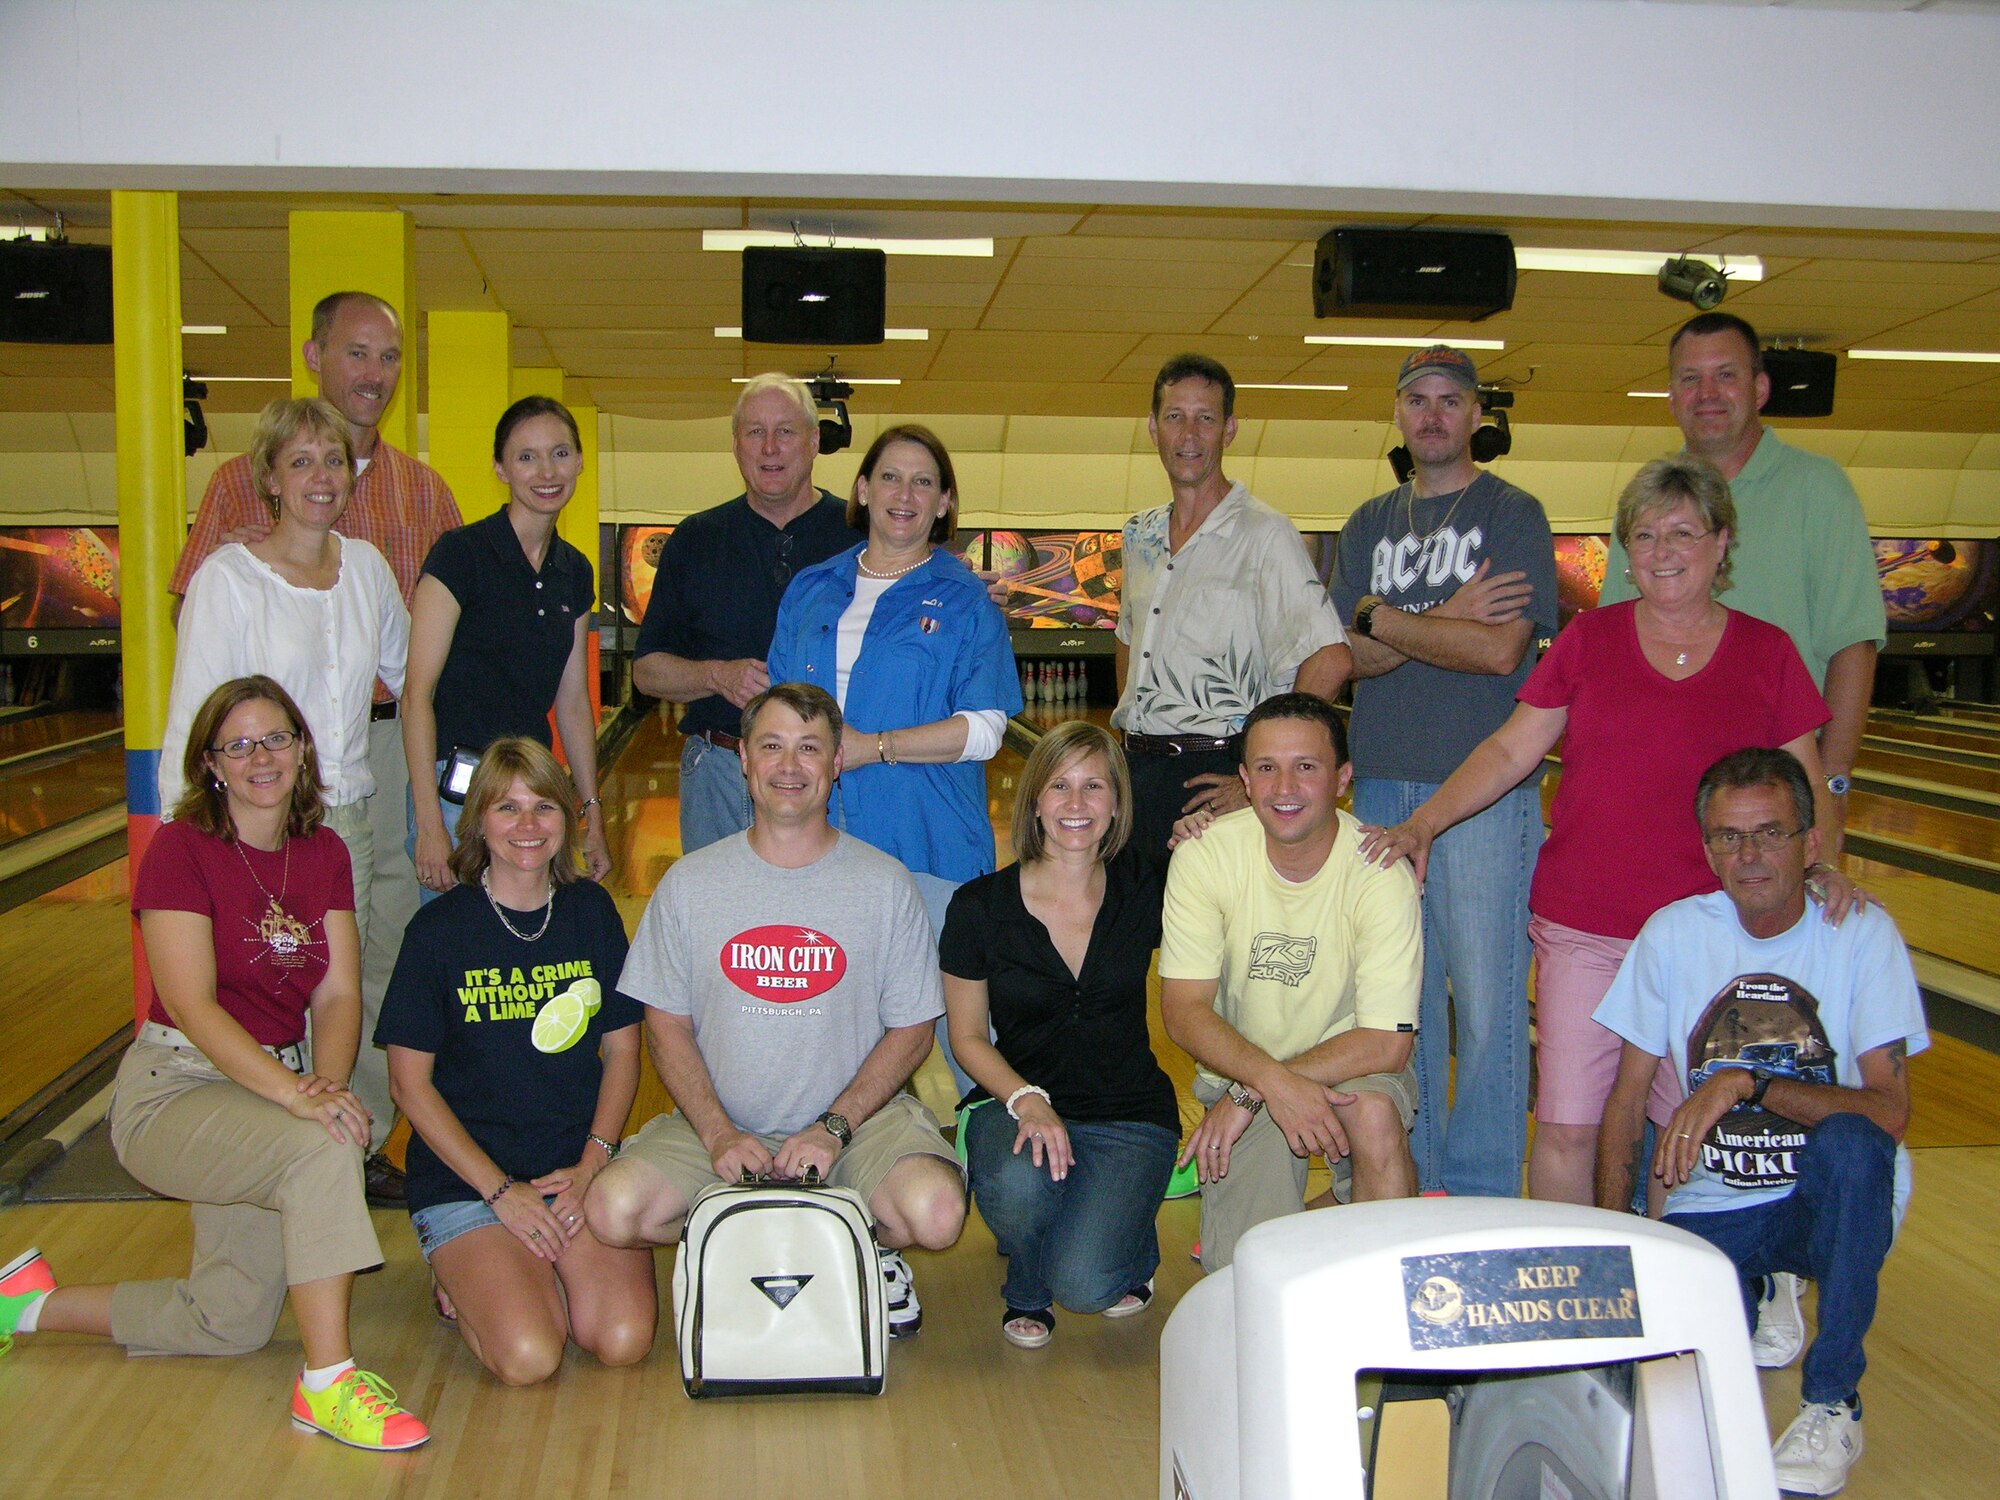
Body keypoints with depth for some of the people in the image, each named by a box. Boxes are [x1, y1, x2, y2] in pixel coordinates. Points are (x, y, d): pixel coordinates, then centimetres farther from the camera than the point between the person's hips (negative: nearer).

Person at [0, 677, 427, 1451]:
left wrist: (328, 1081, -22)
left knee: (233, 1324, 8)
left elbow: (339, 994, -2)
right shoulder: (180, 849, -12)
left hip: (269, 1087, 7)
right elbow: (191, 1003, -21)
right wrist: (294, 1094, -32)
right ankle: (327, 1383, -25)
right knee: (323, 1150, -35)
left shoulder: (325, 855, 5)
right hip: (173, 1090, -7)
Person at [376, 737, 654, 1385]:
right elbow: (410, 1082, -4)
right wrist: (500, 1189, -11)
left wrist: (592, 1164, -6)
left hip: (579, 1168, 3)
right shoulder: (440, 928, -4)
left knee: (624, 1339, -18)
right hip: (465, 1177, -2)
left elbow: (622, 1048, 9)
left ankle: (546, 1273, 12)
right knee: (528, 1356, -22)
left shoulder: (591, 912, 5)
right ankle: (464, 1283, 10)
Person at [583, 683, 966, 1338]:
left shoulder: (885, 884, -1)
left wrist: (834, 1127, -12)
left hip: (860, 1116, -1)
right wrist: (719, 1133, -11)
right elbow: (667, 1024, 4)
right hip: (718, 1124, 2)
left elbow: (912, 1029, 1)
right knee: (613, 1209, -24)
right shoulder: (690, 883, 2)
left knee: (935, 1211, -29)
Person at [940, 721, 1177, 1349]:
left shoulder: (1145, 888, -4)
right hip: (1017, 1099, 0)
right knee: (1017, 1189, -35)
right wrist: (1026, 1100, -16)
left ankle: (1132, 1247, 18)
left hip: (1129, 1115, 0)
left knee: (1084, 1285, -21)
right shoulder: (980, 906, -5)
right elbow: (968, 1035, 0)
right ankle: (1026, 1292, 3)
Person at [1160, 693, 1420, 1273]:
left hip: (1354, 1067, -1)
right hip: (1241, 1069, 1)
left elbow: (1386, 1043, -22)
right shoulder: (1204, 856, -15)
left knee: (1375, 1113, -35)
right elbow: (1183, 1009, -16)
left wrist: (1248, 1094, -24)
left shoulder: (1381, 873, -20)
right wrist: (1274, 1081, -32)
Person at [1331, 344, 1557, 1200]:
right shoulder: (1369, 524, 14)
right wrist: (1447, 621, -11)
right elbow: (1354, 658, 3)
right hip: (1383, 785, 5)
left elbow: (1502, 649, -14)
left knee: (1485, 1002, -1)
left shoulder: (1513, 515, -1)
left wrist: (1386, 621, -7)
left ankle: (1481, 1201, 11)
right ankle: (1407, 1186, 24)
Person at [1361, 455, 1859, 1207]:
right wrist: (1424, 823, -8)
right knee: (1567, 1128, 1)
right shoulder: (1590, 638, 3)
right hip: (1583, 929, 0)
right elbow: (1510, 750, 2)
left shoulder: (1766, 652, 3)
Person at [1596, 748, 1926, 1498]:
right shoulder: (1673, 933, -4)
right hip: (1712, 1210, 1)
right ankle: (1749, 1297, 10)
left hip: (1832, 1207, 0)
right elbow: (1627, 1100, 0)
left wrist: (1747, 1083, -31)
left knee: (1851, 1142, -35)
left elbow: (1889, 1113, -20)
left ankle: (1832, 1406, -15)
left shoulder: (1862, 933, -10)